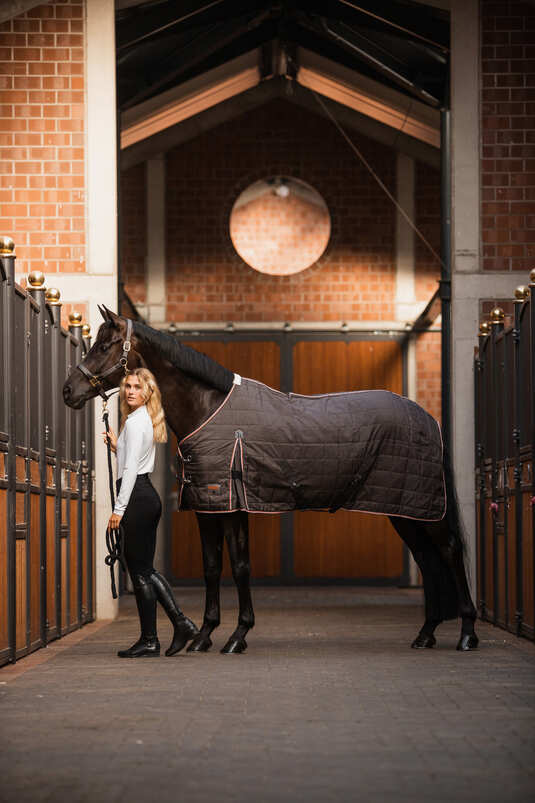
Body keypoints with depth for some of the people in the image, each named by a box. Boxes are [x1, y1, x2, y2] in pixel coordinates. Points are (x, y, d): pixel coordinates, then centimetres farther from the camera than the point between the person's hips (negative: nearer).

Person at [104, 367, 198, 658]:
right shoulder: (146, 420, 17)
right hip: (148, 495, 10)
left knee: (139, 571, -4)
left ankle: (148, 641, 1)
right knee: (145, 569, 14)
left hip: (137, 497, -10)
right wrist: (116, 445, 17)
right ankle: (181, 623, 10)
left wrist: (119, 509, -18)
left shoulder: (135, 421, -13)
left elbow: (131, 468, -18)